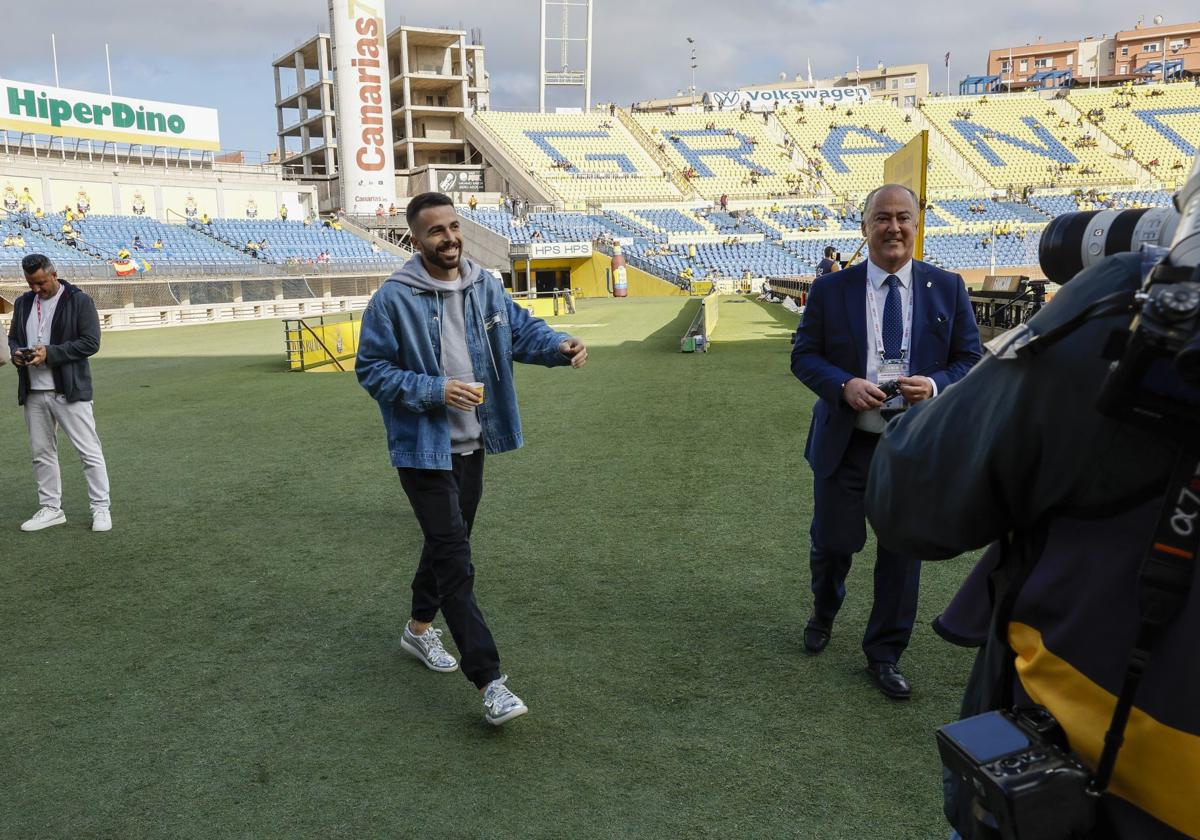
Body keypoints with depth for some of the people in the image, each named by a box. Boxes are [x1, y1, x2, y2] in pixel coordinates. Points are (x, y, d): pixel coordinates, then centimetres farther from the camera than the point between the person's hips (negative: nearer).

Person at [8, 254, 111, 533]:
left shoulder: (79, 301, -6)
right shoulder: (23, 303, 12)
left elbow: (91, 342, -11)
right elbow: (13, 337, 22)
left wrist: (50, 353, -19)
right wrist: (16, 353, -2)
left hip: (69, 391, -6)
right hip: (33, 393, 6)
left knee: (89, 452, -2)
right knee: (41, 453, 12)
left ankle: (101, 508, 6)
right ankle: (50, 509, 23)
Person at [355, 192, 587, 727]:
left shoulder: (485, 286, 3)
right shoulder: (393, 298, -14)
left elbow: (520, 329, 9)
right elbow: (371, 370, -11)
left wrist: (558, 346, -13)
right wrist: (434, 390, -23)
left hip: (471, 445, 7)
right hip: (424, 449, -6)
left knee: (448, 543, 21)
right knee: (455, 562, -10)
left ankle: (419, 628, 45)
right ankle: (489, 683, -7)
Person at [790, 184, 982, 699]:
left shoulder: (947, 289, 1)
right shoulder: (830, 289, -1)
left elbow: (970, 359, 3)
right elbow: (803, 355, 1)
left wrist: (935, 384, -18)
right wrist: (844, 384, -18)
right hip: (845, 441, -1)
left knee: (903, 550, 9)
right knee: (832, 541, 9)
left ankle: (884, 655, 28)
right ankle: (824, 613, 43)